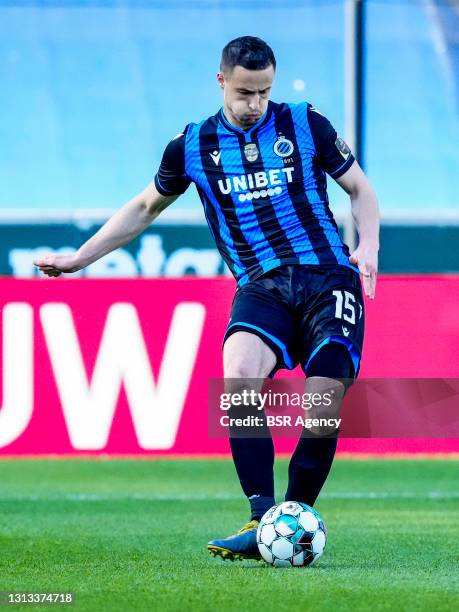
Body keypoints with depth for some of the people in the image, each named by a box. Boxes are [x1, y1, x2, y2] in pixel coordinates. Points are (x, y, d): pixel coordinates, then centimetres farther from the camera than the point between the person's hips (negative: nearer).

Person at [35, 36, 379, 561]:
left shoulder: (305, 124, 5)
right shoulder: (193, 146, 9)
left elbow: (359, 188, 15)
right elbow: (145, 207, 24)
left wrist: (368, 246, -3)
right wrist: (78, 258, 22)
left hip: (327, 278, -1)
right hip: (261, 288, 1)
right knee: (238, 377, -30)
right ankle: (262, 521, -25)